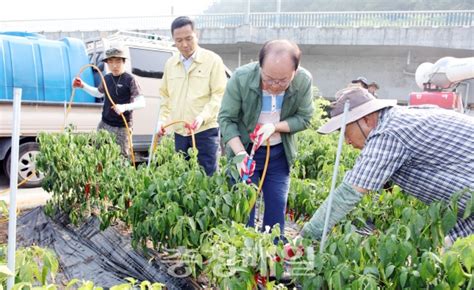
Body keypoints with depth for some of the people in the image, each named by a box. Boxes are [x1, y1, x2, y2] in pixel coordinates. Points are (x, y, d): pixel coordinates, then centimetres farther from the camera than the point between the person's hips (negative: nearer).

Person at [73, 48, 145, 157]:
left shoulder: (129, 79, -13)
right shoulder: (106, 78, 7)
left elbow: (142, 102, -19)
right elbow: (99, 93, 28)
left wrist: (124, 107, -34)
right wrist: (83, 85, 18)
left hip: (121, 127, -6)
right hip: (104, 123, 6)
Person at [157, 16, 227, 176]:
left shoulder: (213, 60, -4)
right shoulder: (170, 63, 13)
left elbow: (219, 94, -10)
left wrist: (203, 116, -23)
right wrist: (162, 119, 5)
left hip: (205, 131, -5)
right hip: (179, 132, 5)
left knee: (208, 175, -3)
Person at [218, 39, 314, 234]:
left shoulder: (304, 81, -20)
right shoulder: (241, 78, -25)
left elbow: (304, 118, -8)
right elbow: (226, 118, -17)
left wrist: (275, 126, -24)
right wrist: (240, 153, -29)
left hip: (279, 153, 2)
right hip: (245, 150, -2)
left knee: (277, 209, 8)